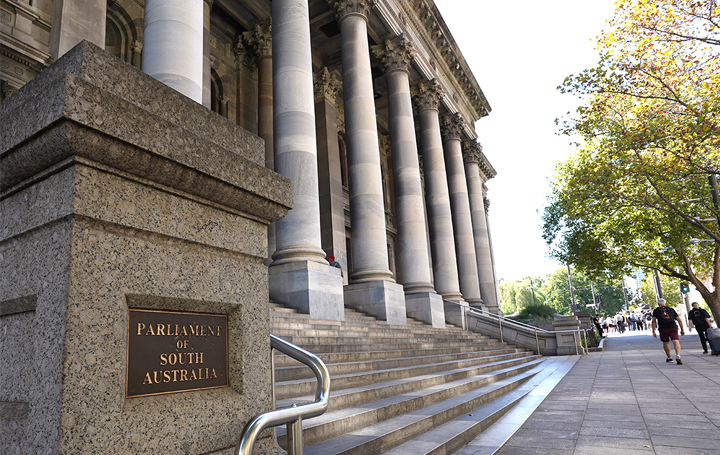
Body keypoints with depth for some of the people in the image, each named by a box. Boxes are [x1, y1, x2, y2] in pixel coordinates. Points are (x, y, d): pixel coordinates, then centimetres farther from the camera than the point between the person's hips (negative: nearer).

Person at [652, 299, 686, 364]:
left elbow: (654, 321, 5)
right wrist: (682, 330, 28)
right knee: (676, 341, -11)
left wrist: (653, 331, 4)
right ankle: (678, 356, -34)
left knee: (665, 342, 17)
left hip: (663, 329, 0)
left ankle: (669, 358, 28)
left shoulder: (656, 310, 16)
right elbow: (679, 320, 20)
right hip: (673, 327, 0)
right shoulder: (671, 309, 21)